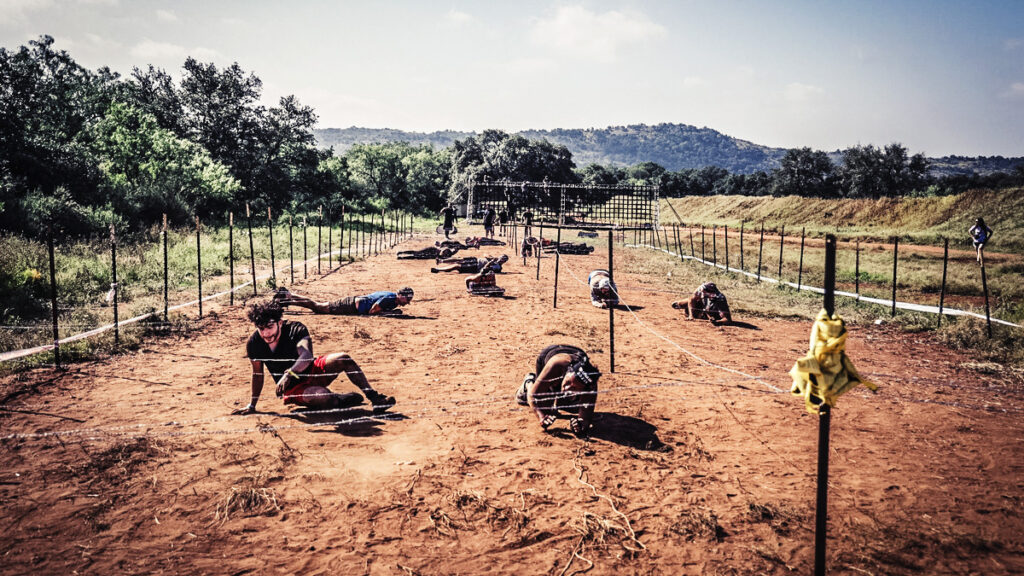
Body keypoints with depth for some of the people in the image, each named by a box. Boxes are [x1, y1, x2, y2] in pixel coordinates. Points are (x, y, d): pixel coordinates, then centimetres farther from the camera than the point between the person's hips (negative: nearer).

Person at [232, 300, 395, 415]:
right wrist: (252, 405, 8)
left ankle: (374, 397, -18)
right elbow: (258, 374, 2)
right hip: (293, 388, 0)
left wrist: (288, 374, -57)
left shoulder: (295, 329, -21)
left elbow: (307, 356, -39)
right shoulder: (254, 343, -12)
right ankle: (340, 400, 3)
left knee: (343, 359, -29)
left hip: (312, 371, 0)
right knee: (325, 397, -33)